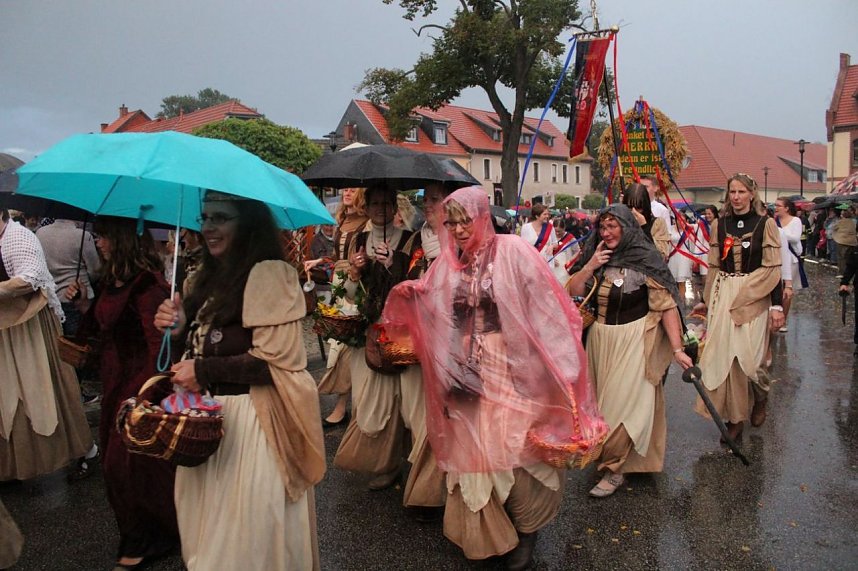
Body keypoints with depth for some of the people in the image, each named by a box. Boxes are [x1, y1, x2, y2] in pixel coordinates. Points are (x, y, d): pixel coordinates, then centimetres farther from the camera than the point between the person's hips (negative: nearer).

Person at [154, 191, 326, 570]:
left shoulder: (270, 273, -15)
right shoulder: (210, 276, 12)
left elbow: (274, 360, -20)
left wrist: (203, 372, -12)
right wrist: (180, 328, 0)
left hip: (250, 422, -8)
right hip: (207, 416, 8)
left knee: (245, 532, 6)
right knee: (208, 528, 20)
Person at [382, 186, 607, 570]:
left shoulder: (512, 252, -10)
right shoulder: (449, 261, 6)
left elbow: (547, 305, -13)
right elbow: (428, 308, 13)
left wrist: (560, 365, -17)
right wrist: (409, 294, -8)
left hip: (509, 369, -4)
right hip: (466, 369, 5)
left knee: (511, 446, 3)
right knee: (472, 447, 12)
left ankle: (525, 530, 29)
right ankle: (484, 528, 35)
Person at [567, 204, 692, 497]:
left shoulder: (646, 259, -12)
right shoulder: (596, 256, 5)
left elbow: (666, 306, -14)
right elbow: (573, 292, 2)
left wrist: (677, 349, -19)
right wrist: (590, 267, -12)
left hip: (634, 340, -6)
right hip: (600, 339, 6)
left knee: (624, 400, -5)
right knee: (606, 400, 16)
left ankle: (614, 468, 8)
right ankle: (613, 457, 35)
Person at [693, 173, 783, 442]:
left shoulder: (765, 224, -1)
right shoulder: (720, 225, 9)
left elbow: (773, 267, -4)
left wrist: (777, 305, -9)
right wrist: (706, 300, 13)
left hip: (753, 297, -3)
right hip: (723, 296, 3)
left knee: (750, 355, -4)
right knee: (724, 355, 2)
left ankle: (761, 398, 30)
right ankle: (735, 418, 15)